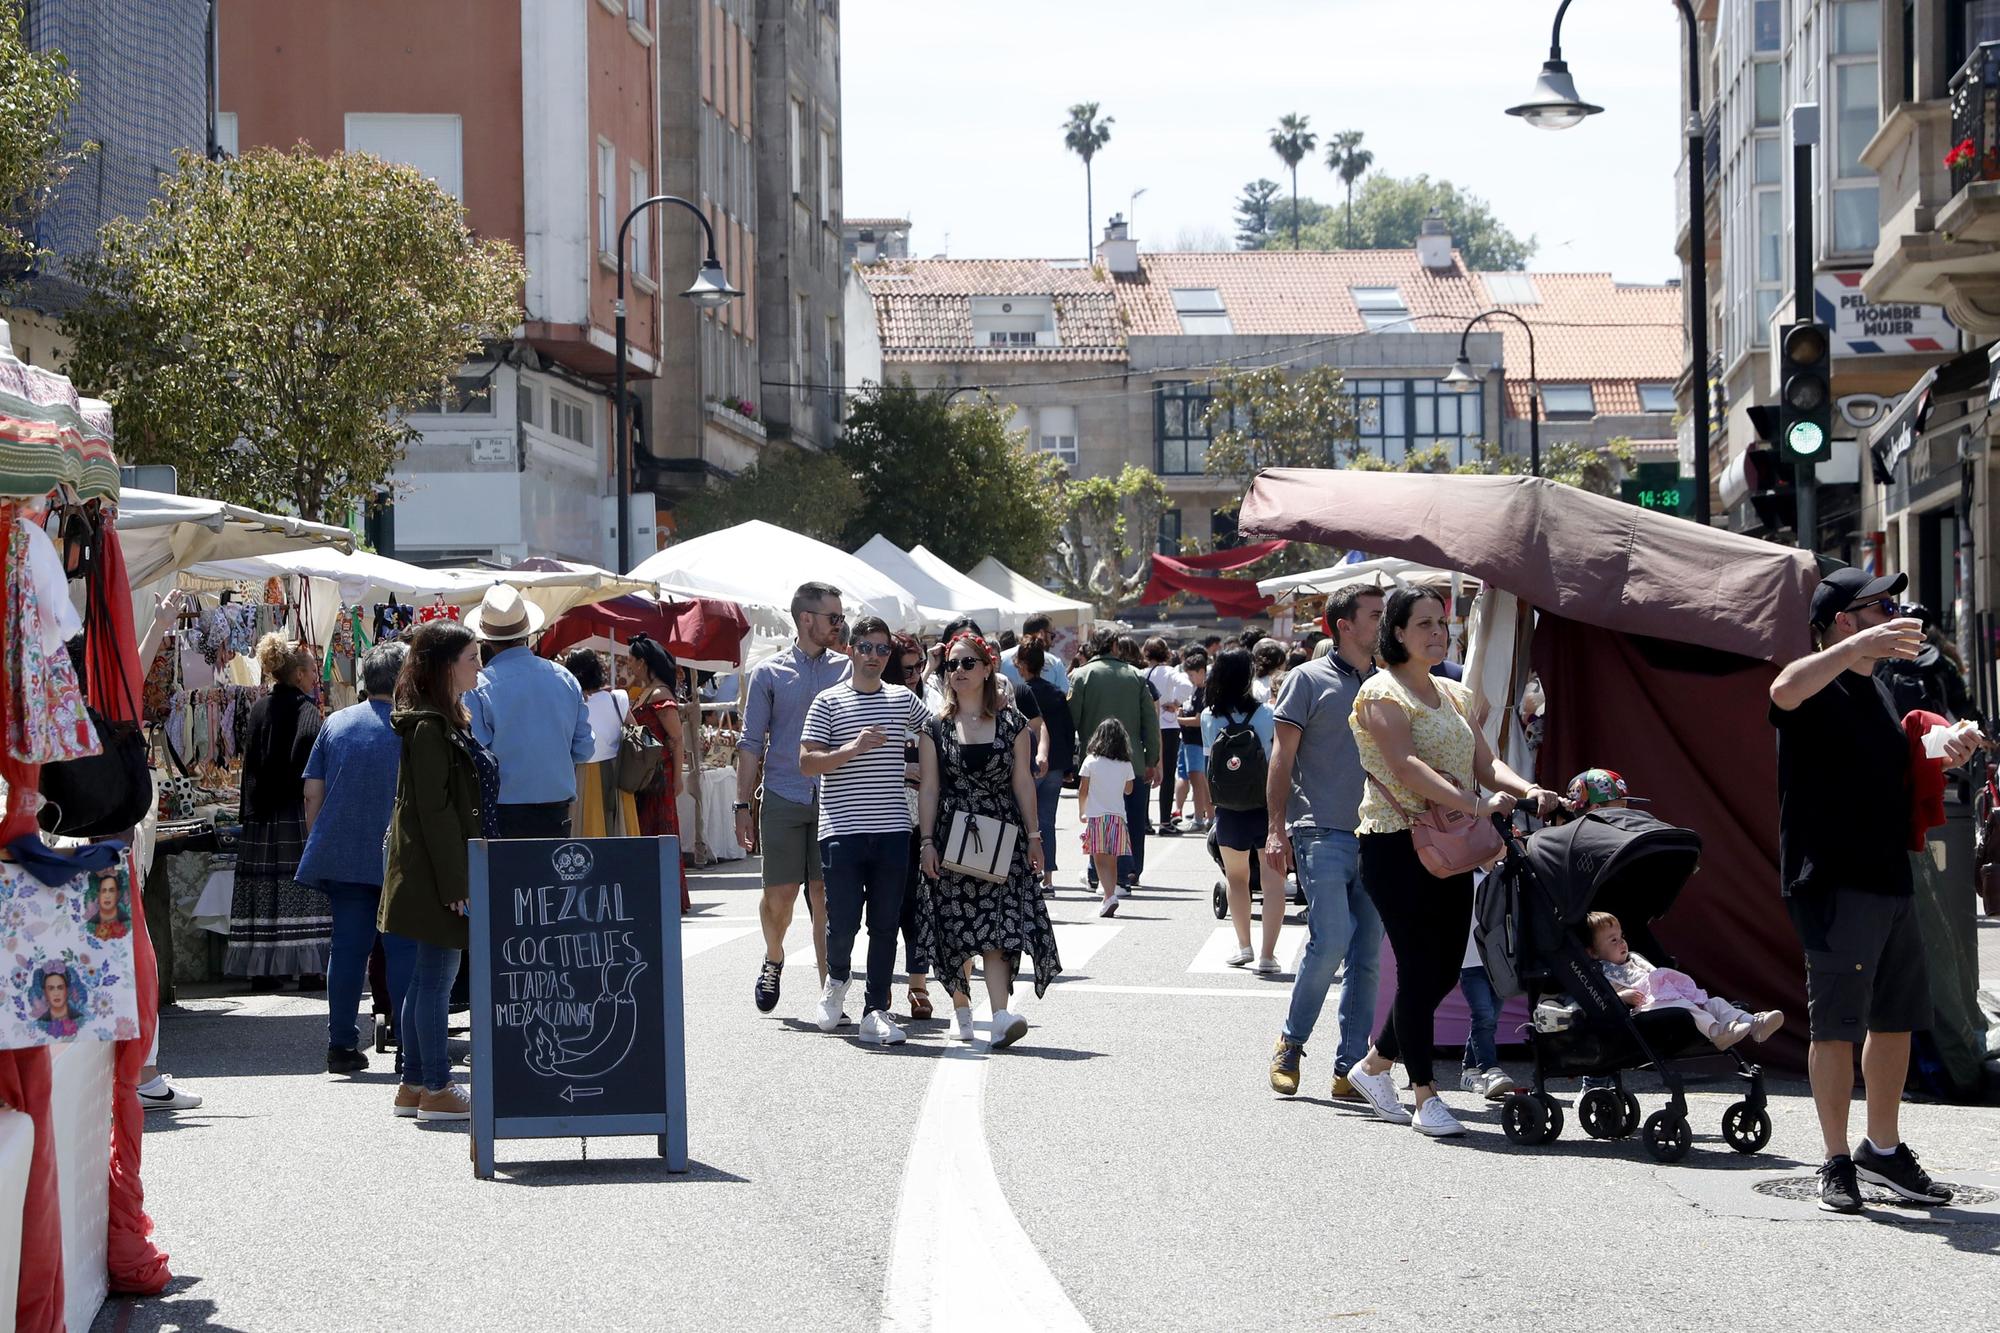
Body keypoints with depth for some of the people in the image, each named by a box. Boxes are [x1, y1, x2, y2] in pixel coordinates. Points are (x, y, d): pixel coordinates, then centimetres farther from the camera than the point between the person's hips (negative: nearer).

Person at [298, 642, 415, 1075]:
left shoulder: (335, 724, 8)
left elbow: (312, 793, 8)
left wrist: (317, 843, 17)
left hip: (341, 857, 4)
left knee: (347, 946, 7)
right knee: (403, 948, 0)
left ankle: (341, 1044, 8)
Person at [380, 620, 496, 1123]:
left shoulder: (450, 720, 17)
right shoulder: (428, 727, -15)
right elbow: (433, 808, -20)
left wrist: (462, 876, 20)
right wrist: (455, 882, -21)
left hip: (446, 870, 10)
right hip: (437, 872, -10)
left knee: (427, 978, 12)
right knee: (436, 977, -5)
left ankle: (414, 1084, 17)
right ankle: (436, 1090, -1)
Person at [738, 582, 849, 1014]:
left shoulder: (847, 669, 12)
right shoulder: (769, 674, 6)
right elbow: (751, 744, 5)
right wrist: (743, 805, 1)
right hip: (783, 799, -1)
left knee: (825, 898, -2)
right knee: (779, 896, 1)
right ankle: (773, 959, 31)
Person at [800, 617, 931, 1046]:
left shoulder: (903, 700, 12)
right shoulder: (828, 703, 2)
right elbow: (807, 762, -6)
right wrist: (853, 748, -18)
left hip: (892, 830, 3)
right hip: (842, 829, -3)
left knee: (886, 926, 2)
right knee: (842, 922, -6)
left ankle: (876, 1011, 6)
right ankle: (837, 978, 25)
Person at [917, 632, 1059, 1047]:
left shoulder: (1011, 723, 5)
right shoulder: (936, 727, 5)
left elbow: (1023, 782, 7)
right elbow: (929, 788, 3)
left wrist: (1033, 836, 5)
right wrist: (927, 842, -3)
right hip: (952, 836, 1)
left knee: (998, 924, -12)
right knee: (958, 926, 3)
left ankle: (1001, 1014, -22)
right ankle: (961, 1004, 22)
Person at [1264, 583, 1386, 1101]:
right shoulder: (1309, 680, 2)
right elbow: (1282, 757, 0)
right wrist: (1277, 829, -7)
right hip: (1322, 831, -5)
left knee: (1367, 955, 3)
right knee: (1332, 937, -17)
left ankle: (1350, 1068, 8)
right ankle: (1291, 1042, 3)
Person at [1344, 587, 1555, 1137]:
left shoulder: (1454, 696, 18)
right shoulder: (1382, 692, -6)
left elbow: (1484, 764, 10)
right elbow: (1406, 767, -20)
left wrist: (1529, 791, -11)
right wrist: (1476, 804, -31)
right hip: (1397, 844, -8)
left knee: (1444, 970, 7)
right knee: (1420, 967, -9)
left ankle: (1374, 1065, 25)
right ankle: (1425, 1096, -4)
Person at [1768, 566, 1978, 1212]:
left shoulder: (1878, 690, 18)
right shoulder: (1818, 687, -9)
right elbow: (1785, 690, -34)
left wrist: (1944, 755, 10)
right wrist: (1865, 643, -37)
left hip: (1891, 880, 9)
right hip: (1834, 885, -9)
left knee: (1896, 1019, 13)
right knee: (1836, 1025, -4)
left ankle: (1884, 1149, 25)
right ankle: (1837, 1162, 3)